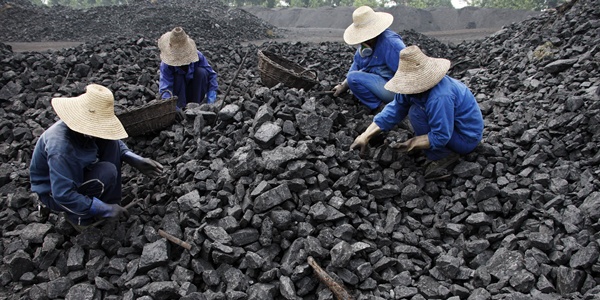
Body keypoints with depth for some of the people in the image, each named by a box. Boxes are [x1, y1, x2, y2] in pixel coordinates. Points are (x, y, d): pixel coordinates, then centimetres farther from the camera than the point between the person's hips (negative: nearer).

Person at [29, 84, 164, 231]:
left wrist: (137, 161, -13)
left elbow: (112, 139, 3)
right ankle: (79, 217, -7)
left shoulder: (86, 126, -15)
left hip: (74, 175, 7)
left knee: (111, 144, -10)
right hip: (53, 193, -7)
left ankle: (111, 202, -3)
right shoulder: (61, 148, -38)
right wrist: (105, 209, -31)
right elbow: (63, 195, -37)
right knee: (107, 172, -29)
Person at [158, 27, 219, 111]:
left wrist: (210, 101, -24)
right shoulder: (166, 64, -24)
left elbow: (211, 74, -14)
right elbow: (165, 87, -33)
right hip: (178, 94, -2)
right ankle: (180, 107, -25)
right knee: (178, 76, -31)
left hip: (195, 94, 2)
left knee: (201, 72, -25)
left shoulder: (198, 55, -19)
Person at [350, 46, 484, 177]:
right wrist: (365, 137, -11)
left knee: (416, 112, -23)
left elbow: (440, 137, -29)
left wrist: (411, 144, -28)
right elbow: (393, 112, -5)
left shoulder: (439, 98, -34)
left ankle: (444, 156, -9)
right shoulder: (412, 88, -7)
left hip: (468, 137, -9)